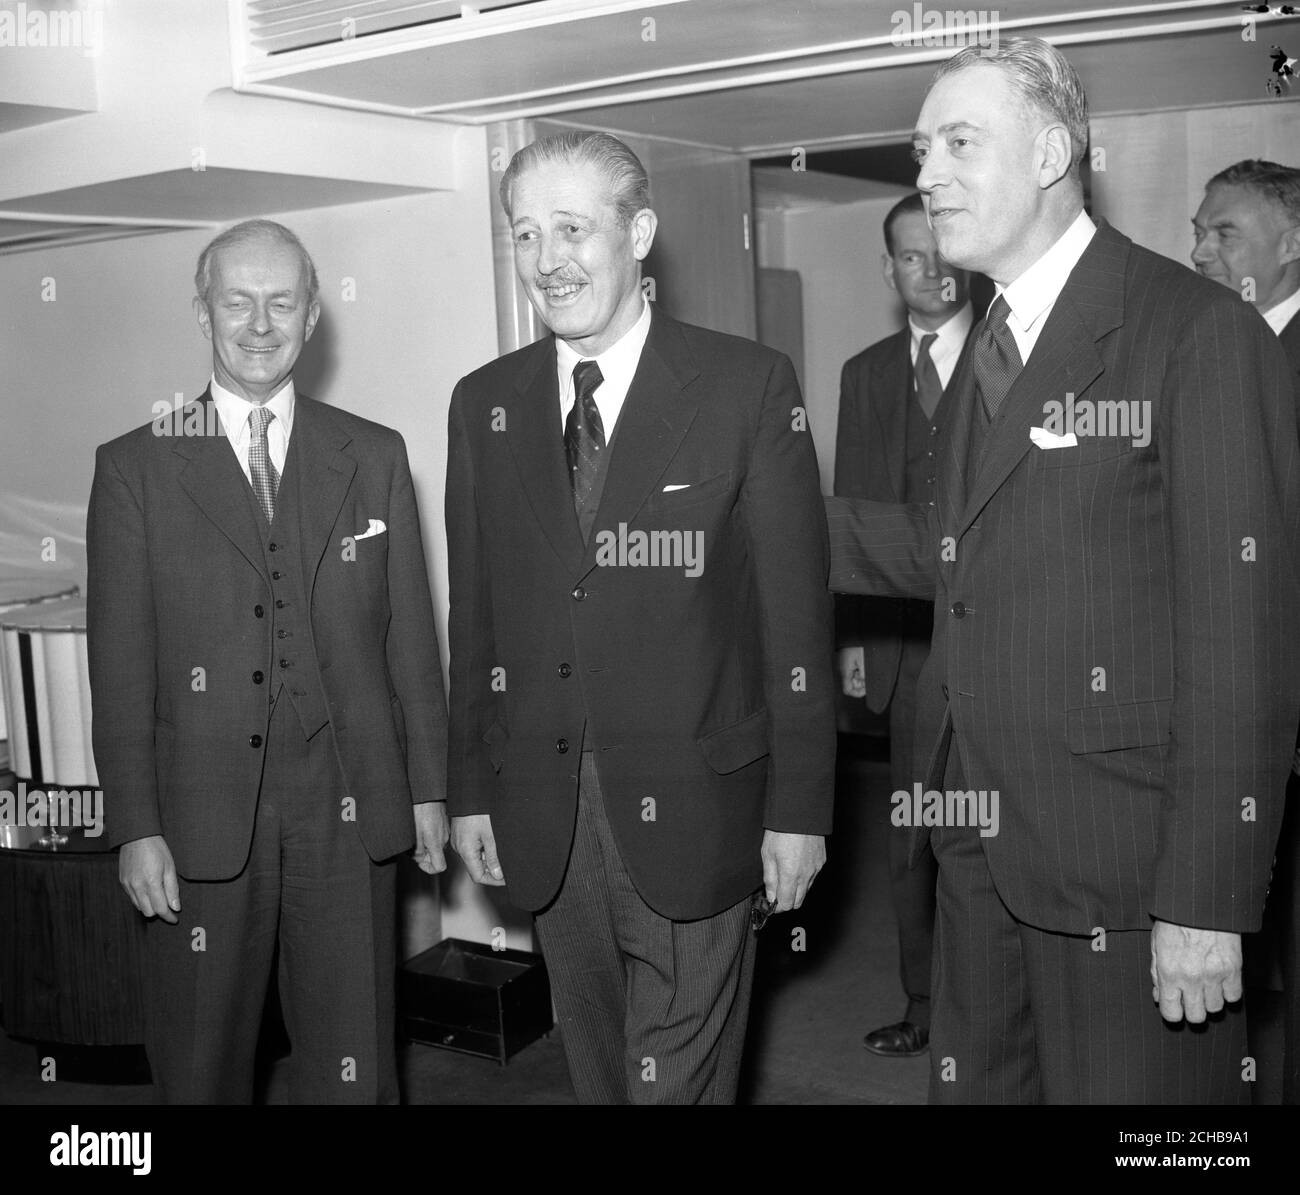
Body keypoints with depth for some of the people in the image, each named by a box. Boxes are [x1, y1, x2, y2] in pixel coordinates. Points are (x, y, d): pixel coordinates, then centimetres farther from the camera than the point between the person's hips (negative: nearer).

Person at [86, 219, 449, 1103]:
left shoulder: (375, 456, 7)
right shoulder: (135, 467, 1)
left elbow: (411, 632, 7)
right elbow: (120, 661, -1)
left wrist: (429, 787, 5)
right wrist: (135, 827, -5)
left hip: (349, 808, 1)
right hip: (202, 815, -1)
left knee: (354, 1065, 10)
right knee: (201, 1065, 12)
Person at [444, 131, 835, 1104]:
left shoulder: (748, 385, -5)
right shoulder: (483, 404, 7)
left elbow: (795, 610, -6)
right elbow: (476, 614, 9)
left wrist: (799, 806, -7)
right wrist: (471, 791, 8)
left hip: (693, 813, -3)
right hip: (543, 819, 4)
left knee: (681, 1079, 4)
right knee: (597, 1075, 16)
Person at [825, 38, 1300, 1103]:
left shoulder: (1200, 334, -14)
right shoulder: (992, 345, 13)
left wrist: (1207, 898, -19)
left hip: (1125, 859, -8)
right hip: (983, 850, 8)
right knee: (974, 1081, 20)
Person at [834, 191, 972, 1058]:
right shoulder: (865, 374, 11)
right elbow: (850, 512, 10)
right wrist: (851, 635, 6)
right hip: (904, 642, 4)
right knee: (912, 836, 11)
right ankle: (925, 1004, 25)